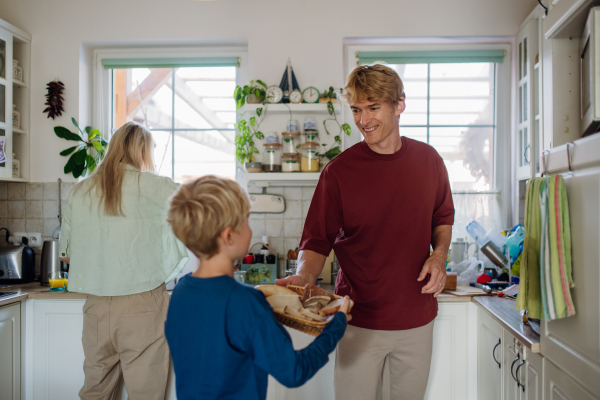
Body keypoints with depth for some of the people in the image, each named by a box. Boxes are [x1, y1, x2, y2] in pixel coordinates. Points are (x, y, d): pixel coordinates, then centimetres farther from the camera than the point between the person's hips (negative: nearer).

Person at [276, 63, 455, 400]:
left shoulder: (429, 160, 0)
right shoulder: (339, 171, -11)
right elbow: (317, 242, -9)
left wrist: (439, 256, -4)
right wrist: (304, 276, -29)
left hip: (418, 320, 4)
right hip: (360, 321, -3)